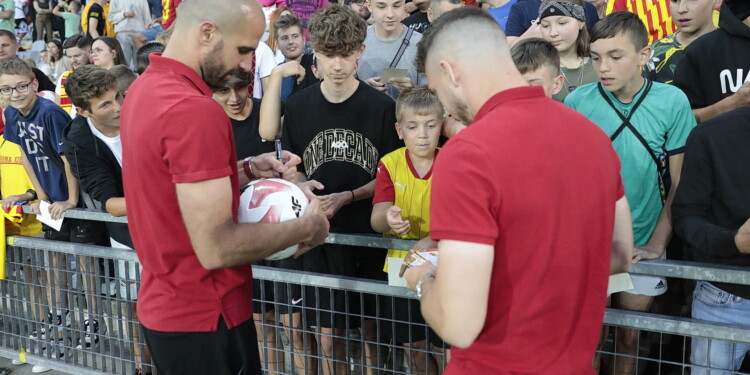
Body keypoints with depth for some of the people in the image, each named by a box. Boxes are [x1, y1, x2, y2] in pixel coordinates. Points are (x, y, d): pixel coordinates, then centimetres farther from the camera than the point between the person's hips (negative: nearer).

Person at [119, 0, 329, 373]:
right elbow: (216, 248, -27)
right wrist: (306, 228, -14)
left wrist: (248, 168, 6)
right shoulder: (194, 109, -26)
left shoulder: (144, 88, 5)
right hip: (204, 318, -9)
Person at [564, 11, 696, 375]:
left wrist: (657, 243, -9)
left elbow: (680, 183, -3)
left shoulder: (671, 102, -9)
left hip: (642, 246, 0)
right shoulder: (577, 102, -8)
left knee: (629, 334, 13)